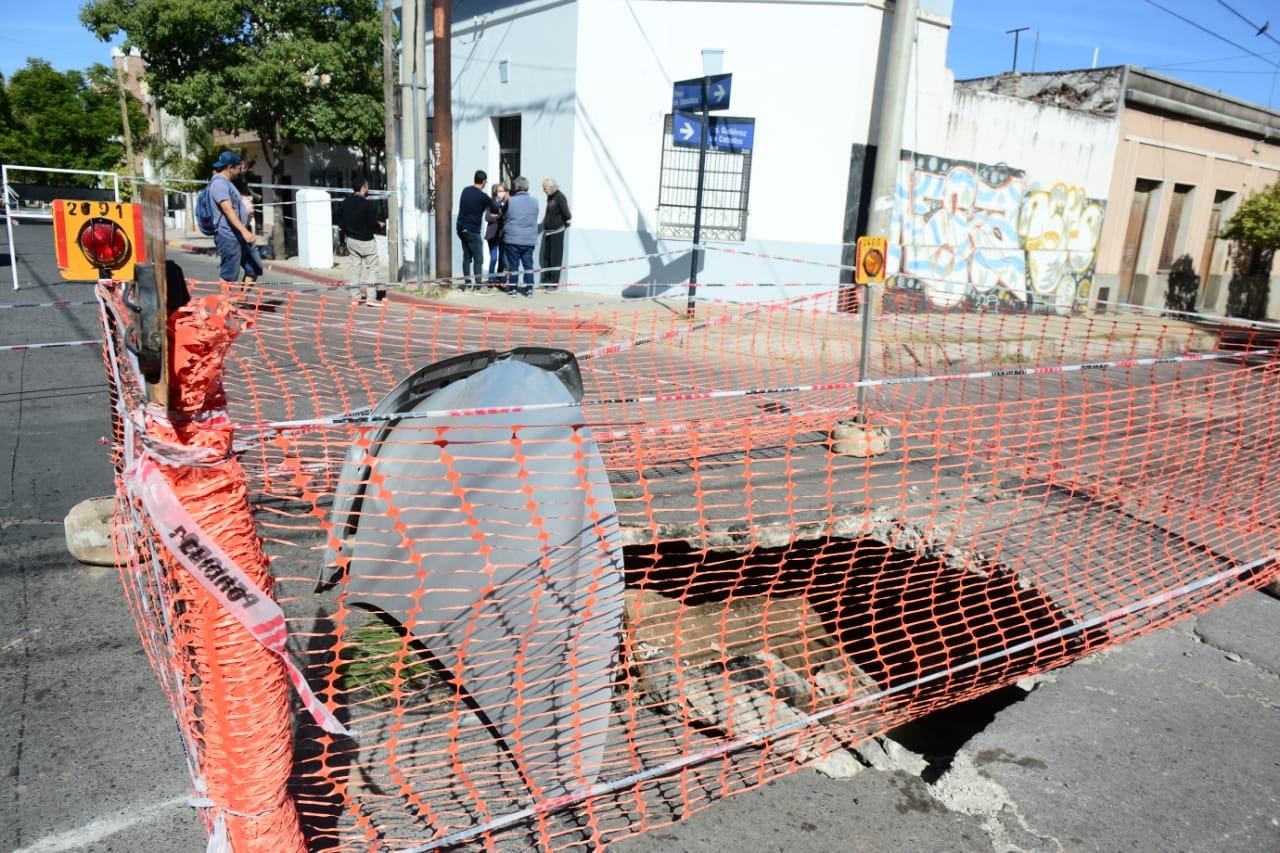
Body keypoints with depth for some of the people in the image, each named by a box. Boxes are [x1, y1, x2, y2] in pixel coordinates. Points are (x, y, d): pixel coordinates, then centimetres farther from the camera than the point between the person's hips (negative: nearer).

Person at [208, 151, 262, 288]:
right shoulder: (219, 183, -14)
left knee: (254, 268, 12)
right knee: (229, 275, -5)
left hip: (240, 235, 10)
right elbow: (228, 210, -26)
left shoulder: (226, 182, 19)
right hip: (228, 236, -10)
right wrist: (244, 231, -33)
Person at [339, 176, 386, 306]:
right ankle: (371, 297, -2)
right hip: (366, 241, -7)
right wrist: (379, 226, 3)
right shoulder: (366, 204, -18)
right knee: (372, 267, 2)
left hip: (351, 240, 7)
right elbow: (373, 223, -18)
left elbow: (340, 223, 8)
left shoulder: (344, 203, 4)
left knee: (355, 266, 13)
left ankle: (356, 296, 14)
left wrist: (349, 232, 19)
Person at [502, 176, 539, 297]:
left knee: (513, 264, 6)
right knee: (528, 264, 9)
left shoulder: (510, 201, -9)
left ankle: (513, 288, 11)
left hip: (513, 239, -3)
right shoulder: (535, 201, 1)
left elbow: (505, 217, 3)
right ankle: (529, 288, 9)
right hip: (529, 239, 3)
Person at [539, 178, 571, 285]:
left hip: (556, 231, -8)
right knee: (545, 257, 10)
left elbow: (566, 214, -15)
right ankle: (546, 281, 19)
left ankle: (554, 282, 3)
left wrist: (563, 222, 2)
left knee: (555, 257, -2)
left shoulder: (560, 197, -12)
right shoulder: (549, 197, 13)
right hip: (547, 231, 8)